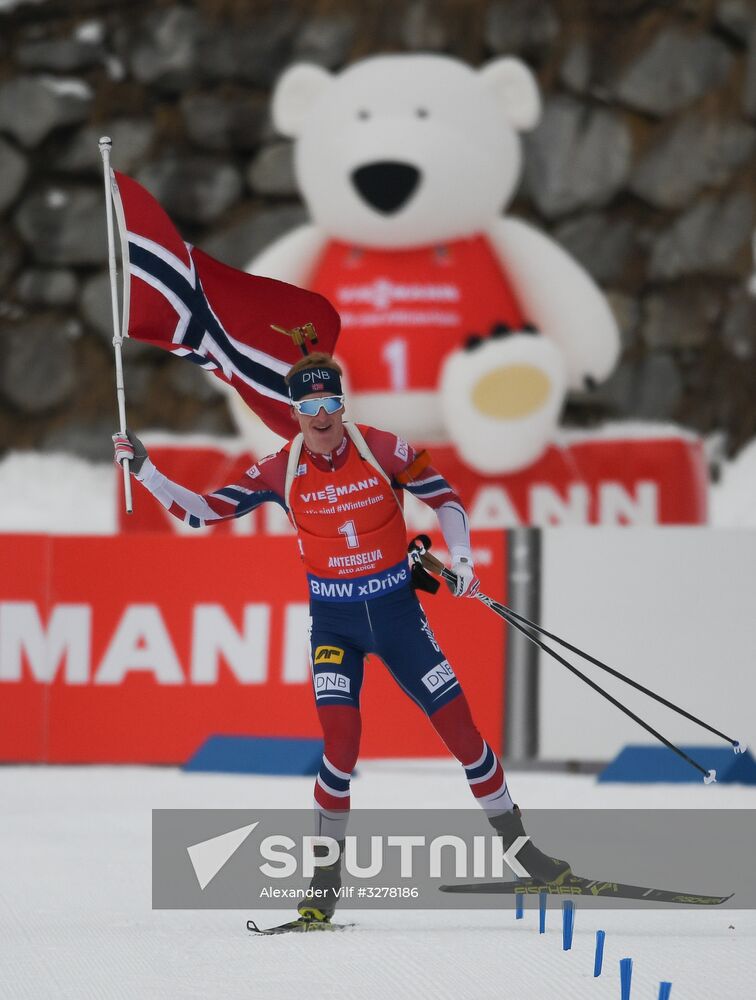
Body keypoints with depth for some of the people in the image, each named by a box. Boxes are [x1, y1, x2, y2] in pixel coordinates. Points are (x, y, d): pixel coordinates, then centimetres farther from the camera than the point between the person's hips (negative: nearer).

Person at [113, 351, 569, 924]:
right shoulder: (280, 473, -5)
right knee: (342, 738, -18)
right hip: (333, 621, -1)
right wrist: (144, 470, -15)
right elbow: (202, 512, -6)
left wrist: (461, 558, -9)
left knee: (461, 725, 0)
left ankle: (516, 844, 18)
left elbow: (444, 497, 4)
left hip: (398, 609, 1)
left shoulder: (384, 450, -8)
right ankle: (325, 877, -6)